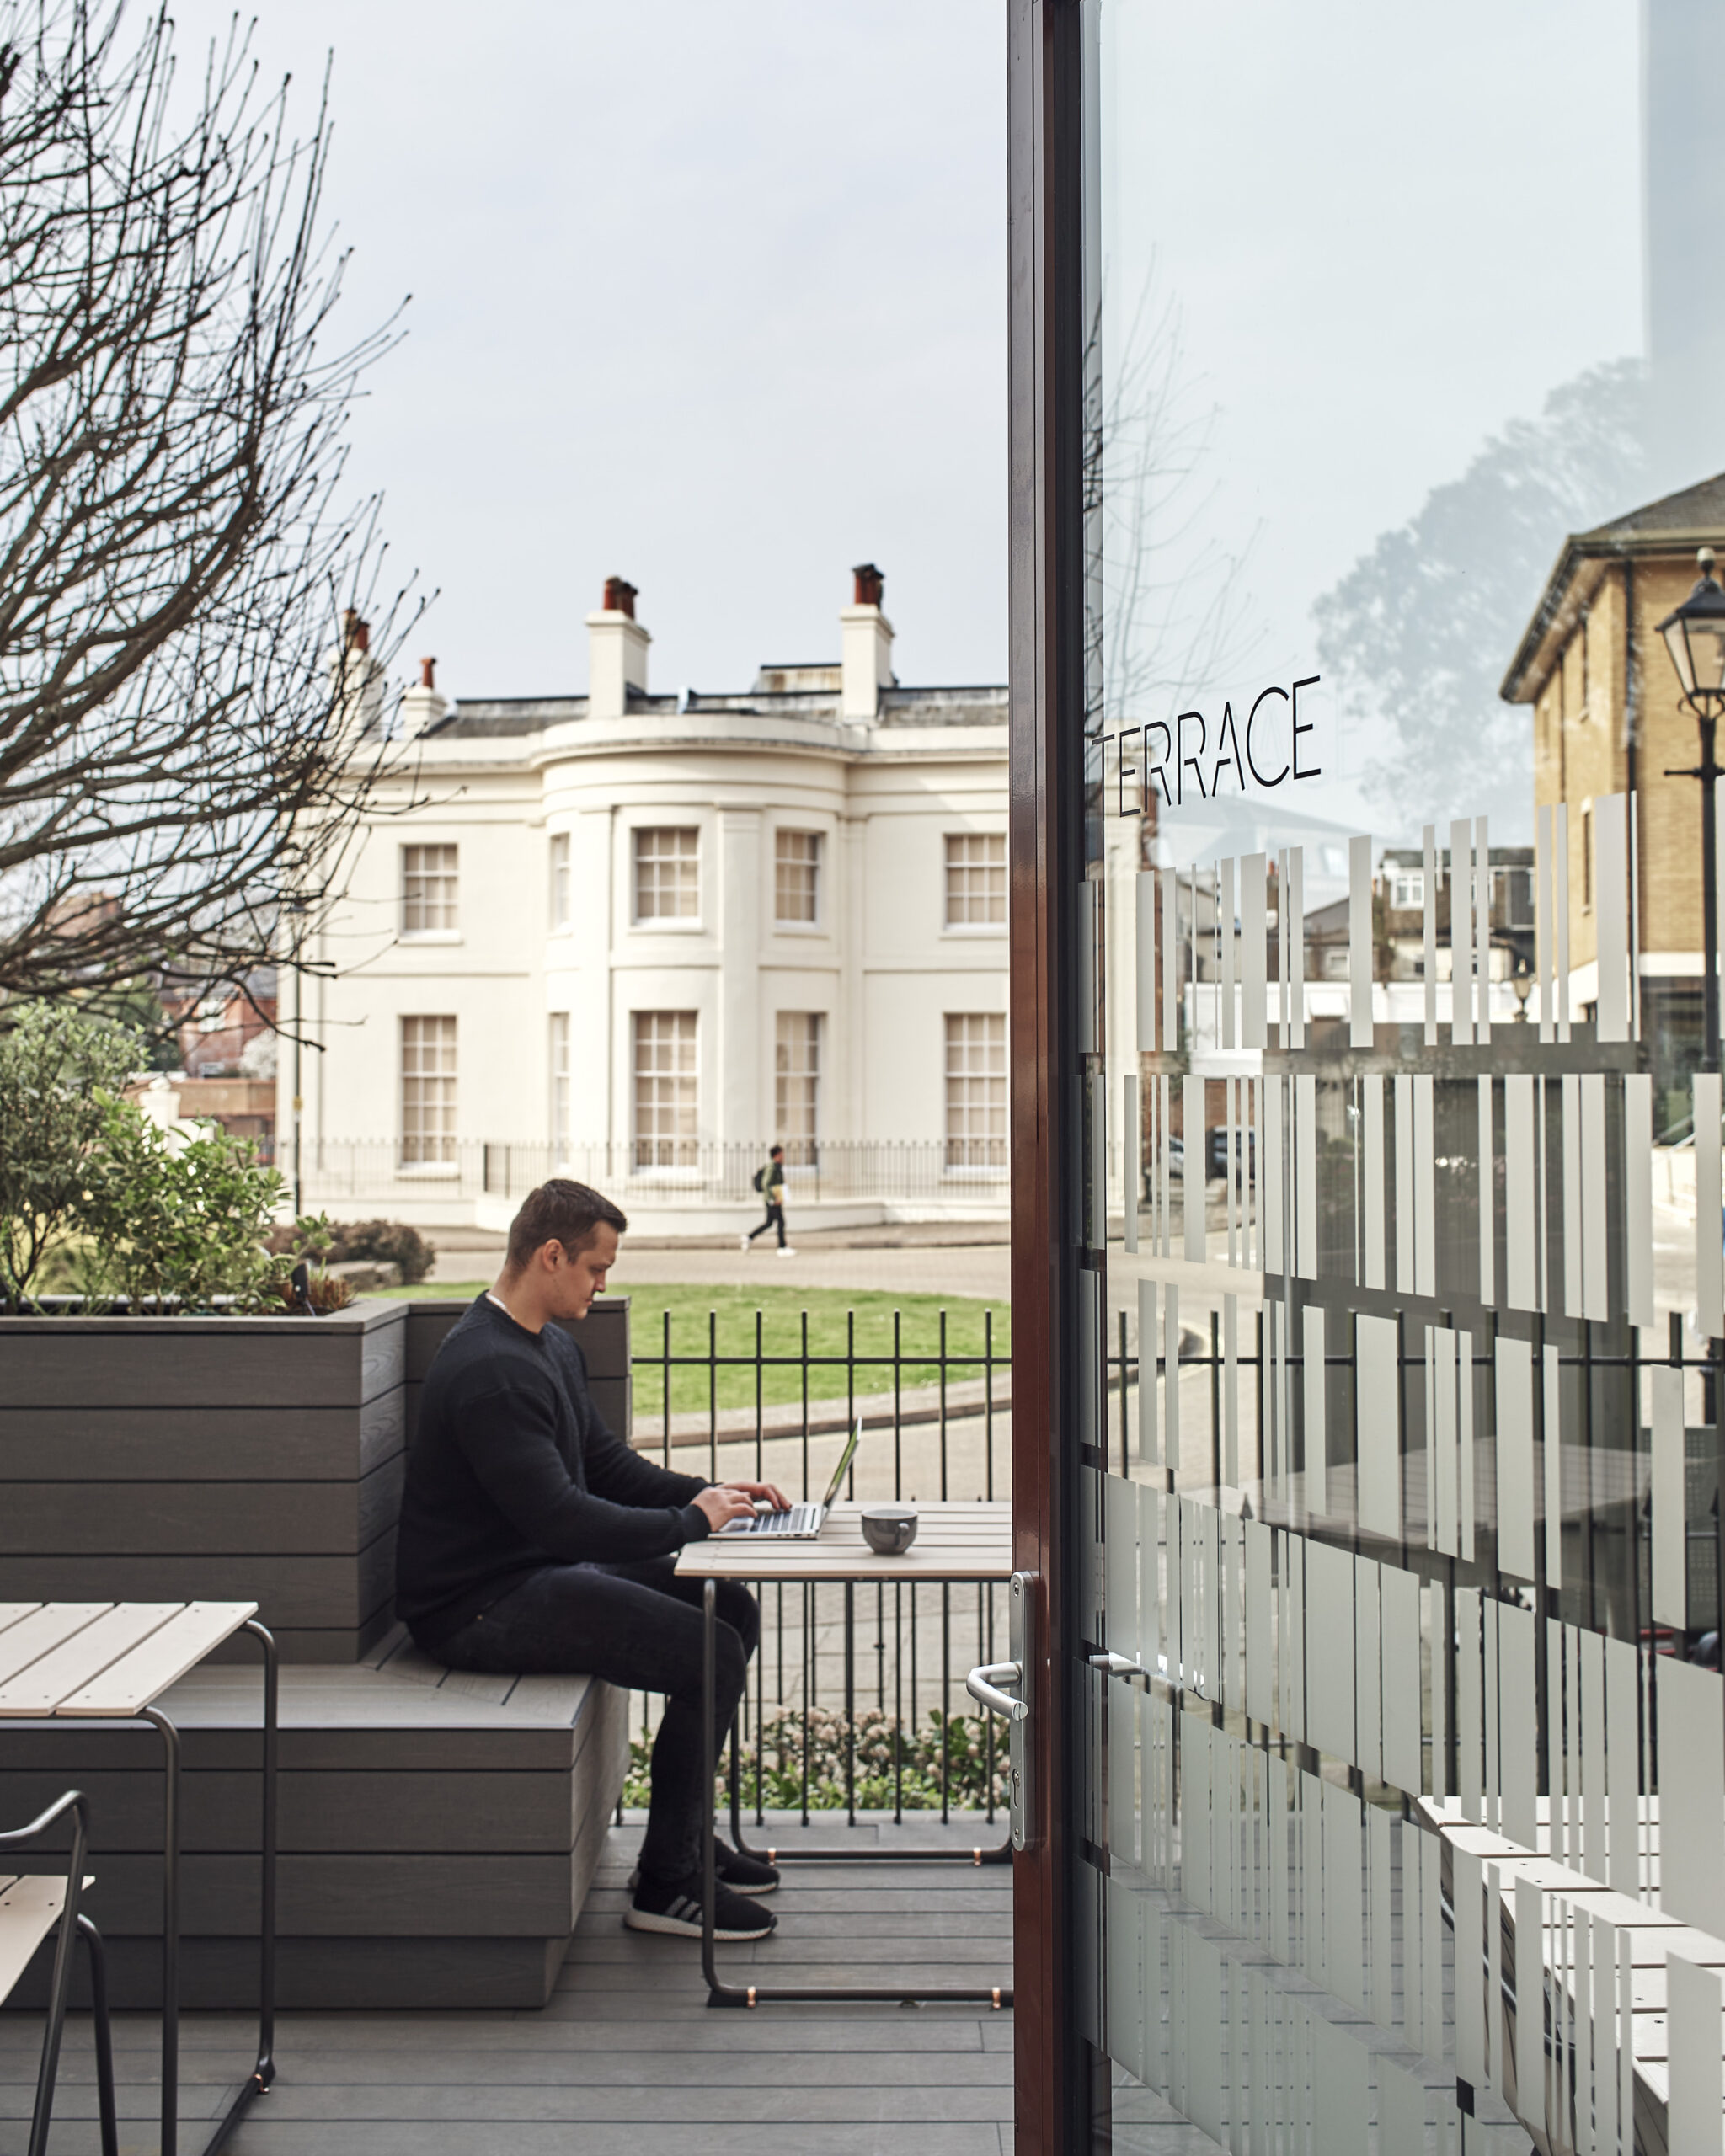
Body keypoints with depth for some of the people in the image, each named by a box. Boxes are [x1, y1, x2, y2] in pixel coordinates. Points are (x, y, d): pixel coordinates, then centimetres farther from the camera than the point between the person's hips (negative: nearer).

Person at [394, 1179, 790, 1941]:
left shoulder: (553, 1346, 12)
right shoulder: (489, 1370, -23)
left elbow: (607, 1463, 19)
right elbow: (560, 1518, -28)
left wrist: (710, 1492, 4)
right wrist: (690, 1521, -18)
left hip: (541, 1572, 11)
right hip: (479, 1607, -11)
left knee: (733, 1609, 10)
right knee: (712, 1654, -18)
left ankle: (689, 1837, 20)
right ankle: (665, 1885, -5)